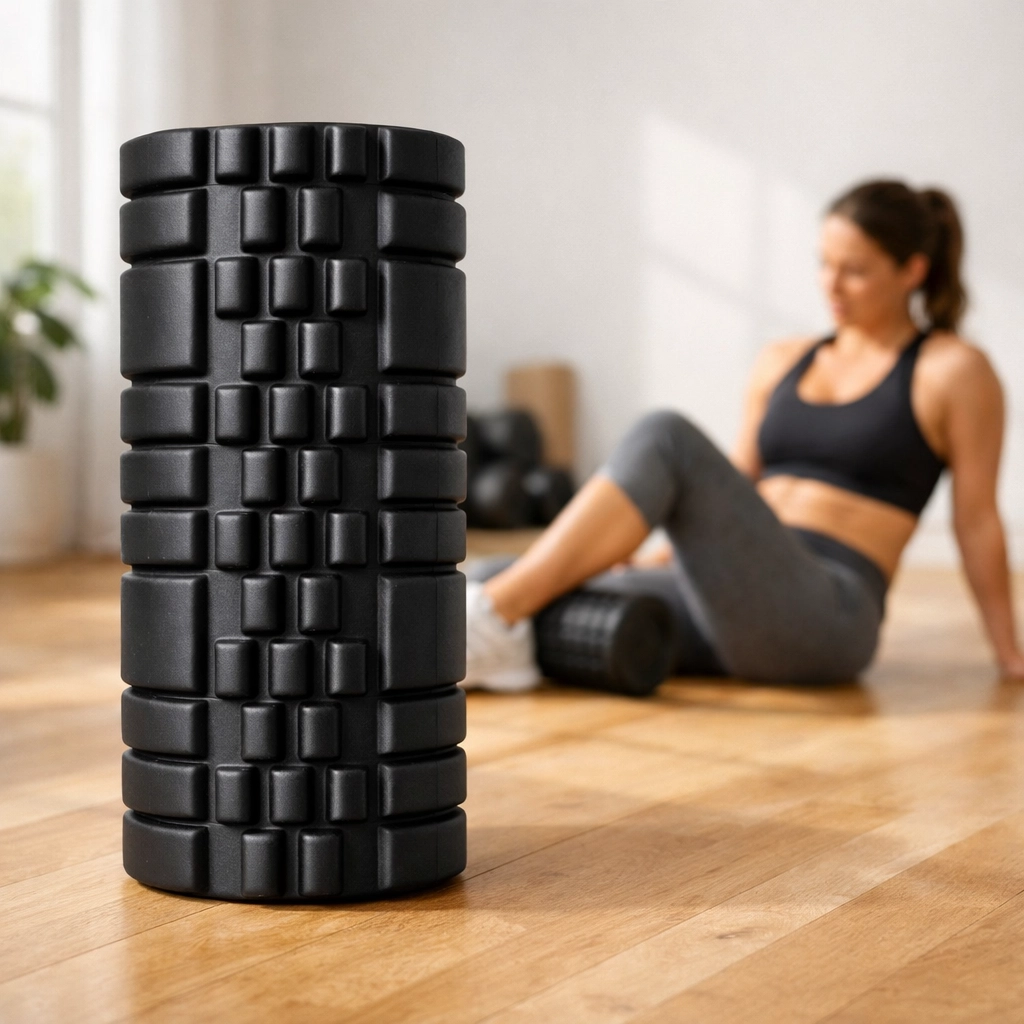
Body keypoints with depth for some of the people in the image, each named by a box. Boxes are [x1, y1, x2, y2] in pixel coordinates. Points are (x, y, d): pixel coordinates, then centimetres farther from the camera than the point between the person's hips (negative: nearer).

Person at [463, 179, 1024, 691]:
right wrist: (640, 564, 16)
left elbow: (977, 520, 5)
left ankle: (494, 625, -32)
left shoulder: (952, 371, 4)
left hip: (826, 612, -6)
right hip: (726, 600, 7)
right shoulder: (781, 362, 20)